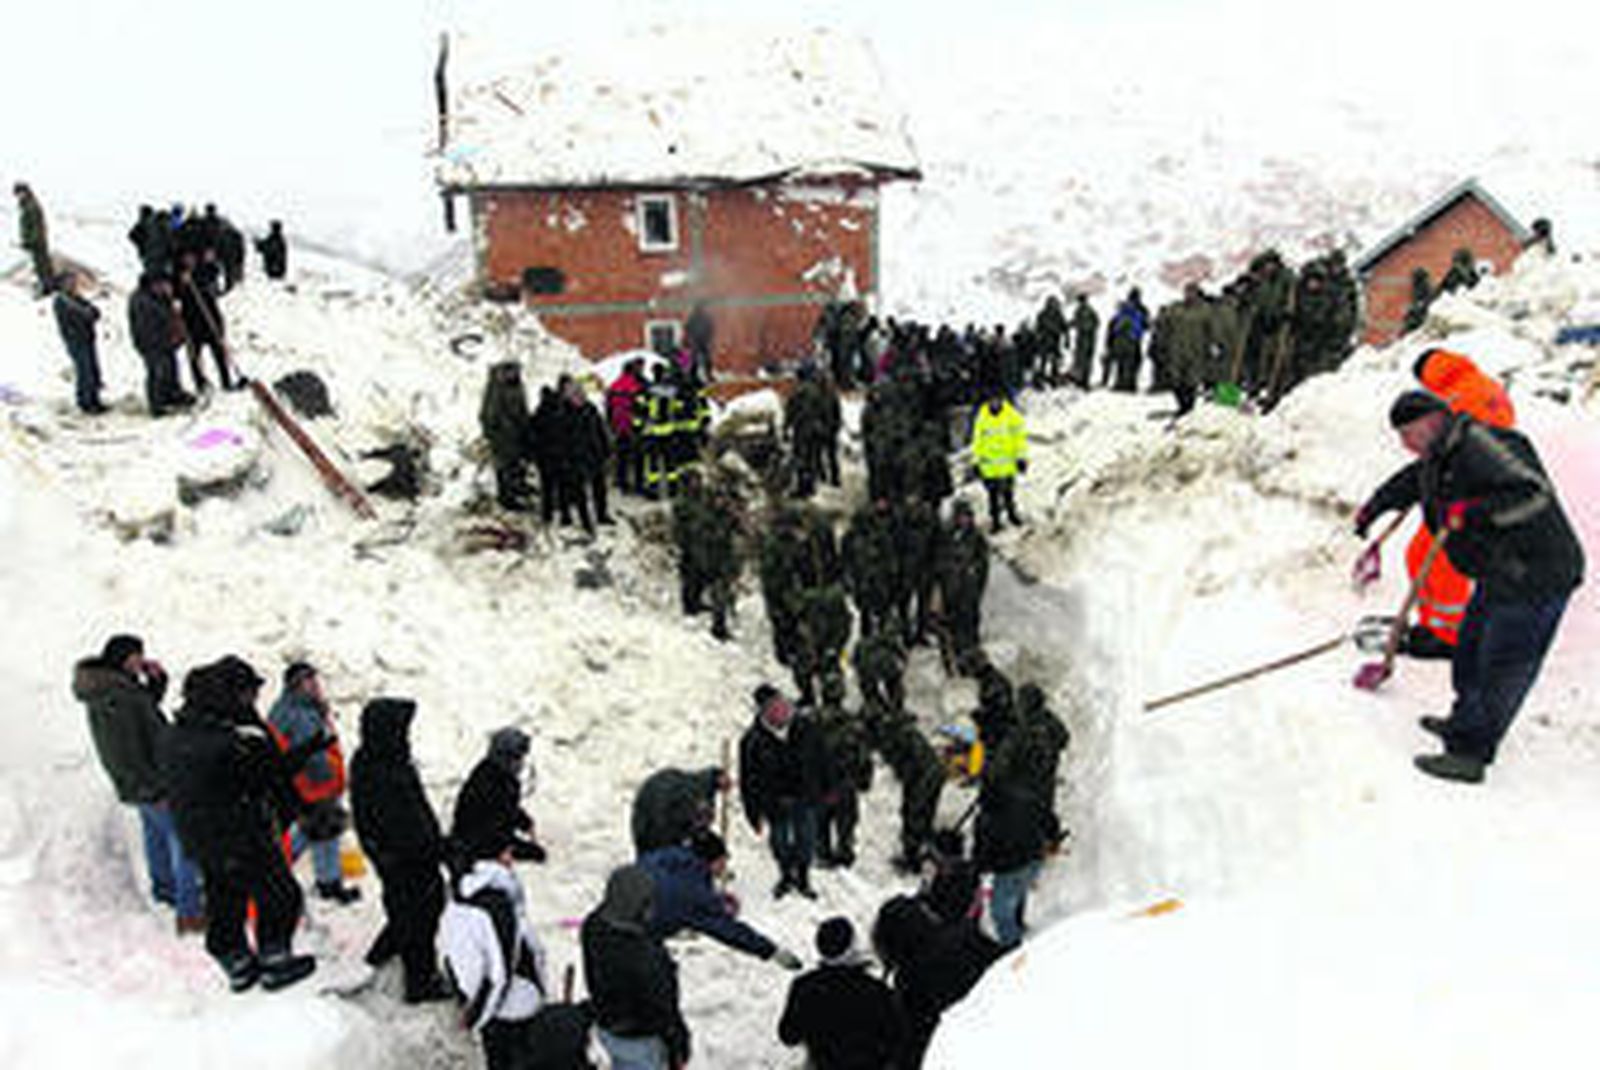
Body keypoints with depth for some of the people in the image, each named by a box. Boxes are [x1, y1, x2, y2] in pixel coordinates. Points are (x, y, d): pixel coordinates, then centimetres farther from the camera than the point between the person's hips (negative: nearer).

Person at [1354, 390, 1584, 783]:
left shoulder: (1478, 445, -20)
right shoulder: (1440, 458, 10)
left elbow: (1536, 492, -29)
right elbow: (1409, 483, 30)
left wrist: (1475, 510, -34)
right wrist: (1372, 509, 40)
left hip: (1536, 577, -10)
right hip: (1499, 575, 10)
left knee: (1501, 669, -6)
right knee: (1471, 653, 20)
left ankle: (1470, 754, -3)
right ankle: (1464, 722, 37)